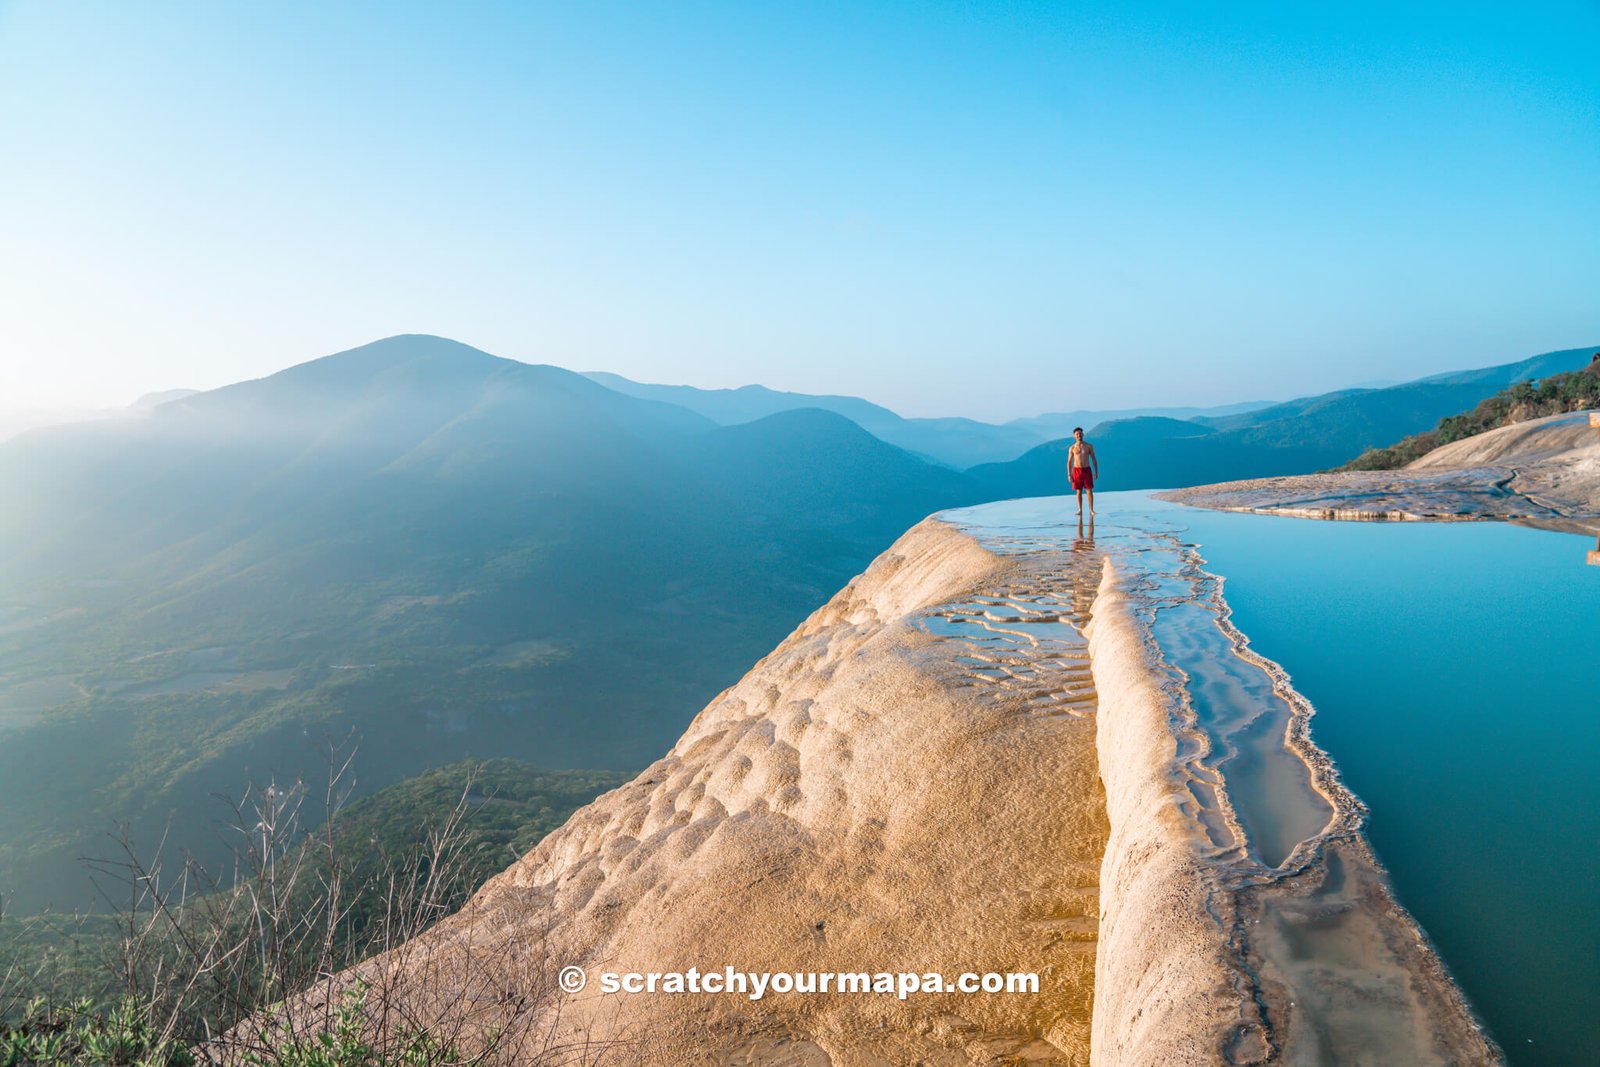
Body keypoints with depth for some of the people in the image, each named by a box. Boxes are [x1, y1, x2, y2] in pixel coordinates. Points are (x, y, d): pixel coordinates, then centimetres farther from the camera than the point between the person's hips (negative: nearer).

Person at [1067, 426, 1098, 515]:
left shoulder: (1089, 446, 3)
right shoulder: (1072, 448, 4)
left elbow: (1094, 459, 4)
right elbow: (1069, 462, 6)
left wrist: (1096, 472, -3)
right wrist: (1069, 475, -3)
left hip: (1087, 470, 0)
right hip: (1077, 470, 0)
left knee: (1089, 491, -4)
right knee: (1079, 491, 2)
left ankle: (1091, 510, 0)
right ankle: (1080, 510, 6)